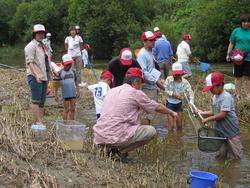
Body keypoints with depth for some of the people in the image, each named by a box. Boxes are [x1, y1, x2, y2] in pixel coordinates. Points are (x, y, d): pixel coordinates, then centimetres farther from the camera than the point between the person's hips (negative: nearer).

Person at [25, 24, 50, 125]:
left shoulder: (42, 45, 20)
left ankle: (41, 122, 14)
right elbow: (30, 62, -17)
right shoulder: (31, 46, -7)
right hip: (35, 77, -9)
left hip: (44, 77, 9)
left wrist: (49, 72, 20)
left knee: (42, 101, 10)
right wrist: (36, 75, -28)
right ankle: (38, 122, -9)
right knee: (36, 101, -9)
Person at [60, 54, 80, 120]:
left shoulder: (73, 71, 6)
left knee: (72, 109, 7)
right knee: (66, 109, 2)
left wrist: (78, 91, 8)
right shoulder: (60, 72, -4)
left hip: (73, 93, 3)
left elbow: (76, 82, 13)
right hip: (65, 94, -3)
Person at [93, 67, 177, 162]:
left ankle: (111, 149, 12)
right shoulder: (136, 93, -1)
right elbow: (158, 107, 11)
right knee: (151, 130, 1)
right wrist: (172, 112, 30)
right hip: (115, 137, -8)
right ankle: (122, 152, -4)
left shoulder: (111, 91, 18)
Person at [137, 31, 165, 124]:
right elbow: (143, 72, -22)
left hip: (153, 86, 9)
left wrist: (158, 79, 5)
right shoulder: (142, 54, -16)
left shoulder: (150, 52, 13)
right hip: (147, 87, -9)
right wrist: (156, 81, -21)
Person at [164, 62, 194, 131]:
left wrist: (191, 102, -33)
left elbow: (190, 92, -17)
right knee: (171, 125, -4)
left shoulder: (185, 82, -12)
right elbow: (166, 90, -15)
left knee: (180, 125, 10)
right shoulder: (169, 79, -15)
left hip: (179, 104, 2)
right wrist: (174, 94, -26)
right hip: (170, 103, -2)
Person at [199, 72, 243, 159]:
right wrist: (203, 113, 1)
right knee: (222, 154, 18)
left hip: (231, 130, -8)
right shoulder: (215, 97, 5)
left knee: (236, 155, 4)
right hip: (220, 130, 8)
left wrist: (208, 119, -20)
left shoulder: (226, 97, -22)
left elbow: (222, 114, -27)